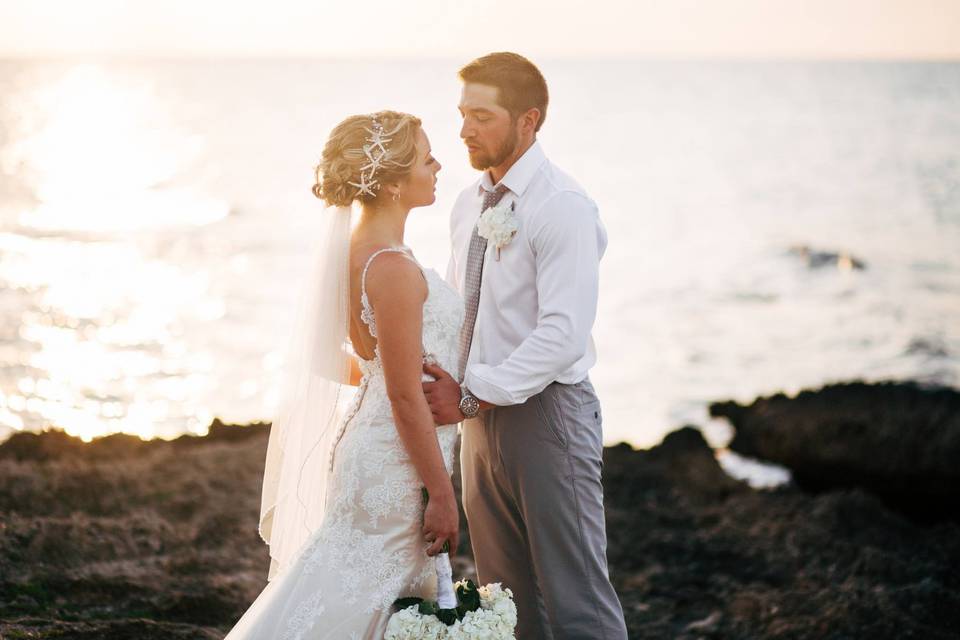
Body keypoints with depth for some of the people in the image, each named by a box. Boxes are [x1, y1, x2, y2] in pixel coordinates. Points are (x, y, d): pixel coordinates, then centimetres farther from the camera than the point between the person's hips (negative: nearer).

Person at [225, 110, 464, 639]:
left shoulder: (357, 248, 6)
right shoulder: (395, 269, -22)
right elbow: (406, 398, -21)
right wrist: (442, 495, -15)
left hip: (371, 444, 9)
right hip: (393, 466, -9)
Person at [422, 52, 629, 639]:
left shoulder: (563, 207, -15)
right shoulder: (470, 204, 11)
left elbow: (563, 334, -22)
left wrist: (471, 396, -22)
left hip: (547, 414, -8)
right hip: (483, 415, 8)